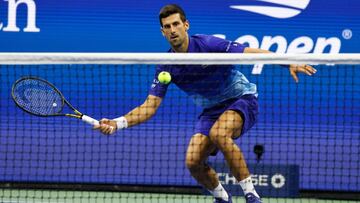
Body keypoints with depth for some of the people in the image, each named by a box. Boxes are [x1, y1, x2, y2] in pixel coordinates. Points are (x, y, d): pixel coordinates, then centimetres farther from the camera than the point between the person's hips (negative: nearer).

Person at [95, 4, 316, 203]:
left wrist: (289, 63, -38)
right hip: (211, 110, 5)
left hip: (241, 99, -5)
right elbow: (150, 107, -6)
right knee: (193, 162, -13)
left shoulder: (207, 44, -20)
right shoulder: (166, 67, -6)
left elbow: (253, 53, -24)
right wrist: (118, 123, -22)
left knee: (218, 133, -36)